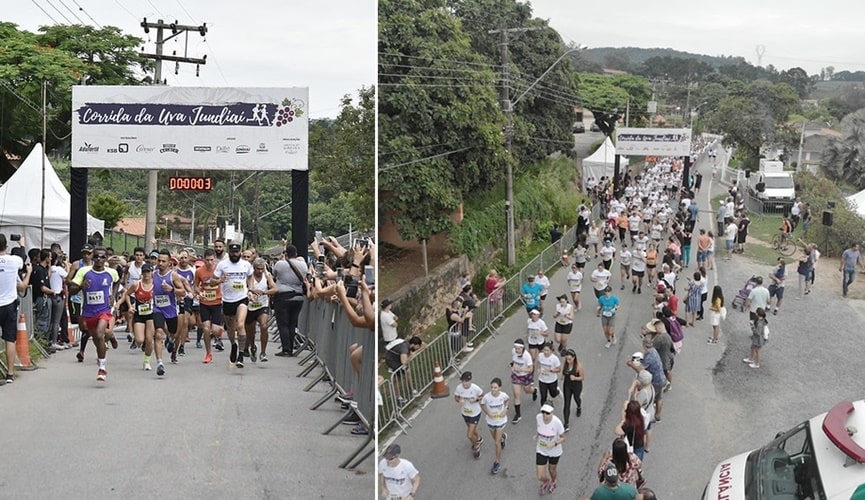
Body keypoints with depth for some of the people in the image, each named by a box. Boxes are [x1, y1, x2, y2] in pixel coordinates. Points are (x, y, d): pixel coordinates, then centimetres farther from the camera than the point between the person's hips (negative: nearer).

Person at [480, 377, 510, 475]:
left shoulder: (503, 395, -25)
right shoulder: (487, 397, -27)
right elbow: (482, 405, -7)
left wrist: (505, 409, -12)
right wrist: (488, 413, -22)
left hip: (501, 420, -2)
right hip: (491, 421, 2)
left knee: (497, 443, -1)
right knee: (496, 439, 26)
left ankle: (497, 463, 18)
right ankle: (503, 436, 63)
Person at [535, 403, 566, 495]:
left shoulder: (557, 422, -31)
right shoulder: (538, 417, -20)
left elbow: (564, 437, -17)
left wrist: (554, 444, -32)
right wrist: (537, 434, -9)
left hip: (554, 452, -2)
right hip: (541, 451, 2)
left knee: (552, 470, 26)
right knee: (540, 477, 4)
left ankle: (553, 482, 63)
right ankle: (546, 481, 43)